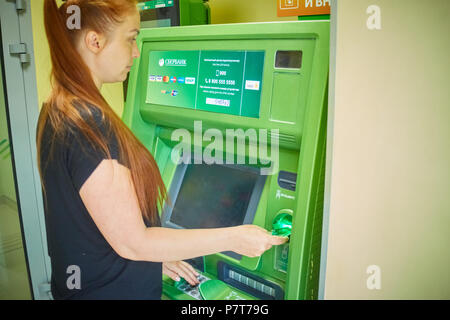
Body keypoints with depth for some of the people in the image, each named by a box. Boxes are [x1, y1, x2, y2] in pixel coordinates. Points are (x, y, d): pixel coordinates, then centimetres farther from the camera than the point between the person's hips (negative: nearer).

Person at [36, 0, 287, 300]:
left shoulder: (56, 113, 2)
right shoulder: (90, 125, -28)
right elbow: (131, 242, -25)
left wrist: (155, 256, 7)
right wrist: (234, 238, -20)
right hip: (112, 291, -8)